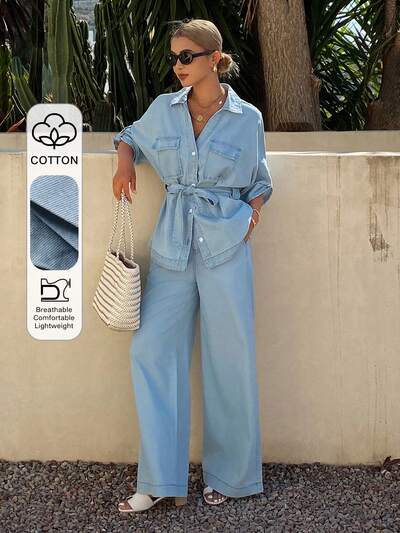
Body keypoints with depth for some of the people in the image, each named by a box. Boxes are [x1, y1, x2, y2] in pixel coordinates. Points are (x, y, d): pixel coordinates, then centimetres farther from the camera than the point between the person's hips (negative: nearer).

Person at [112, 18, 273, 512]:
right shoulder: (163, 109, 6)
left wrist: (253, 212, -5)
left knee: (228, 358, 1)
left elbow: (260, 182, 14)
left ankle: (229, 475, 18)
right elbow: (130, 136, 25)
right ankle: (159, 481, 5)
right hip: (172, 244, 3)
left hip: (226, 245, -2)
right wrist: (125, 160, 4)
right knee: (151, 350, -4)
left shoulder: (247, 118, 1)